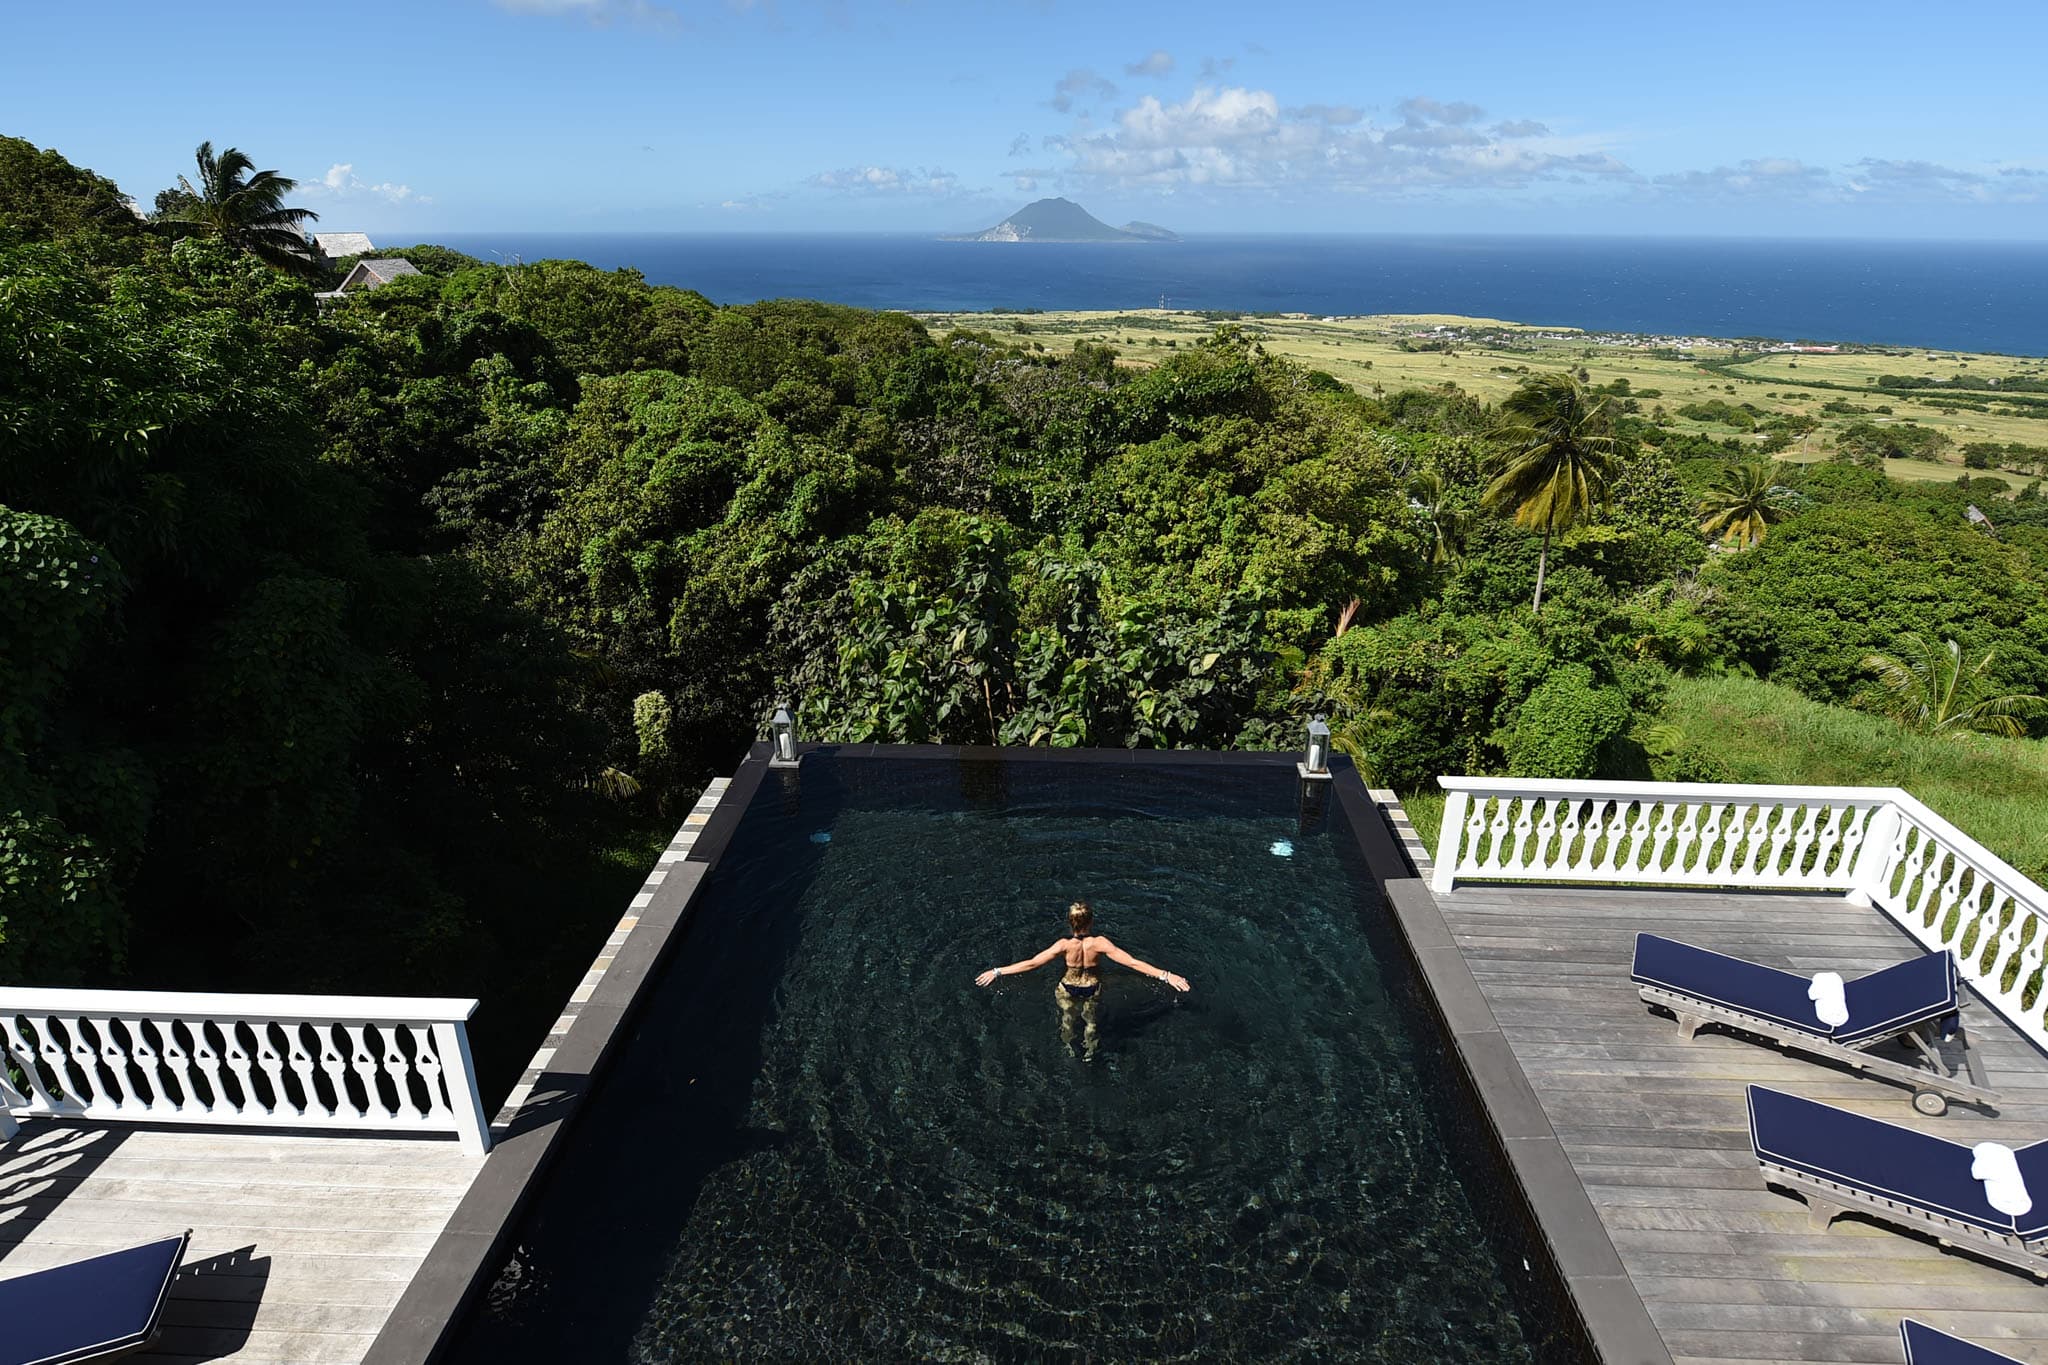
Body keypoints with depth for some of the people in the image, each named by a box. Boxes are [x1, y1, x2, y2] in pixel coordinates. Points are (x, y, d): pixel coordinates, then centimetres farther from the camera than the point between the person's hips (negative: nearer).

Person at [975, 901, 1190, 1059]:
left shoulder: (1064, 945, -33)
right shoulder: (1099, 943, -34)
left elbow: (1031, 964, -31)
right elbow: (1133, 963, -33)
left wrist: (997, 972, -24)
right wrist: (1166, 976, -28)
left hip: (1068, 990, 0)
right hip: (1092, 990, 0)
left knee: (1068, 1020, 31)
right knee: (1090, 1021, 31)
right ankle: (1089, 1054, 53)